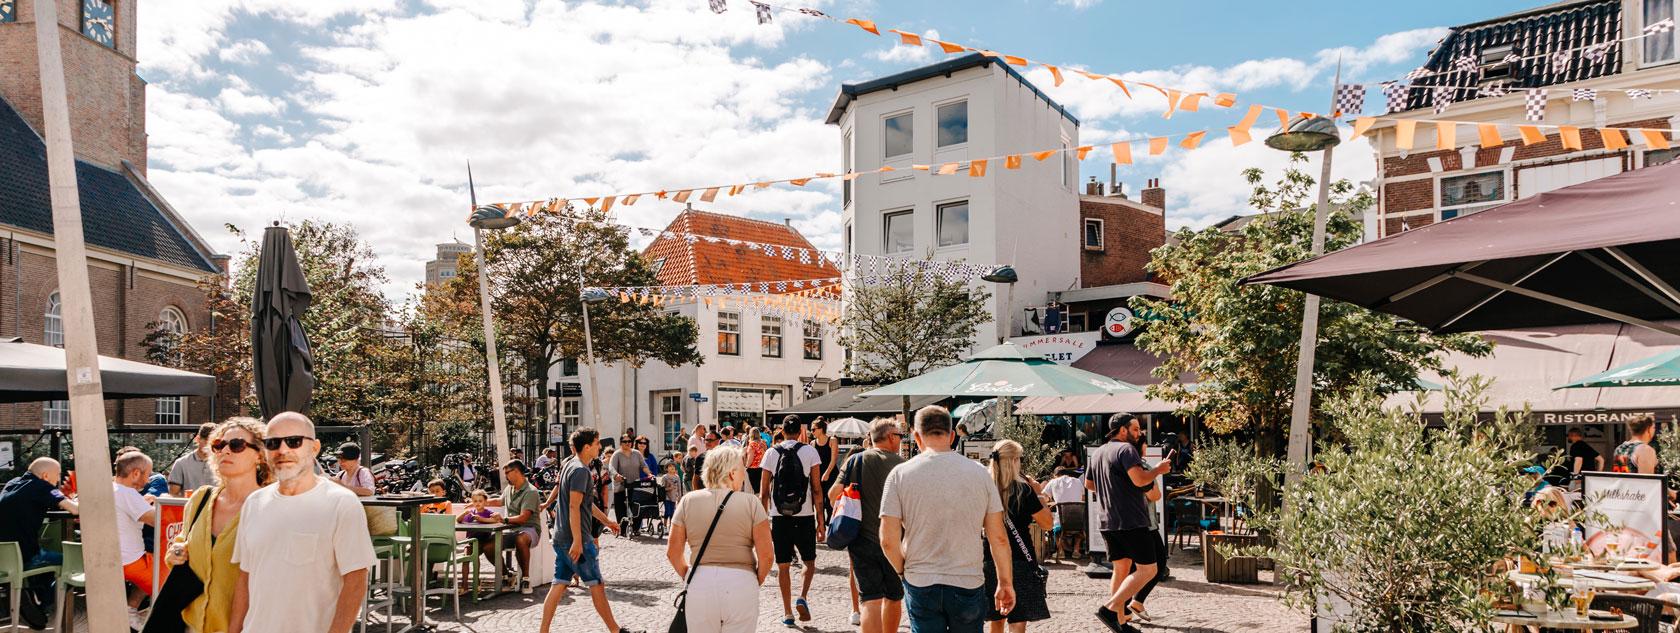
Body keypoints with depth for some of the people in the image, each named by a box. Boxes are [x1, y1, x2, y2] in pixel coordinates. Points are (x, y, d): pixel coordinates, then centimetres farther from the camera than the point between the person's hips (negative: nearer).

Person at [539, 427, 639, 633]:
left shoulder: (569, 464, 14)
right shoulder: (580, 470, -16)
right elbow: (574, 506, -23)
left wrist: (606, 520, 30)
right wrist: (577, 541, -26)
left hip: (562, 538, 9)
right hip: (576, 538, -9)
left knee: (559, 585, 9)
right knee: (596, 585, 1)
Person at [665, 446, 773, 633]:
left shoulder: (688, 501, 3)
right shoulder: (750, 503, -3)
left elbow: (672, 552, 5)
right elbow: (765, 555, -6)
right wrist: (757, 581, 11)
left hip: (700, 584, 2)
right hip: (741, 581, -2)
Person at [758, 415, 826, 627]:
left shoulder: (772, 454, 2)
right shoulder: (809, 452, -2)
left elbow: (764, 493, 1)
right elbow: (817, 490, -5)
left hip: (779, 517, 1)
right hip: (804, 516, -1)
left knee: (783, 566, 10)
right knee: (809, 562, 17)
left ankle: (787, 613, 12)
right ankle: (802, 597, -4)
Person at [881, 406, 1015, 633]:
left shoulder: (900, 474, -6)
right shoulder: (979, 472, -2)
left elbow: (889, 541, -8)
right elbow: (998, 537, -1)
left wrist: (904, 571, 9)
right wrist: (1006, 582, 10)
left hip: (920, 584, -1)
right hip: (969, 583, 1)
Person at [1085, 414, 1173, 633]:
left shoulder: (1097, 453, 16)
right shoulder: (1126, 449, -11)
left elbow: (1088, 484, 26)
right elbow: (1140, 479, -23)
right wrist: (1158, 469, -6)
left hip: (1106, 522, 9)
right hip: (1130, 521, -9)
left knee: (1121, 569, 16)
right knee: (1147, 569, -4)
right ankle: (1109, 608, -14)